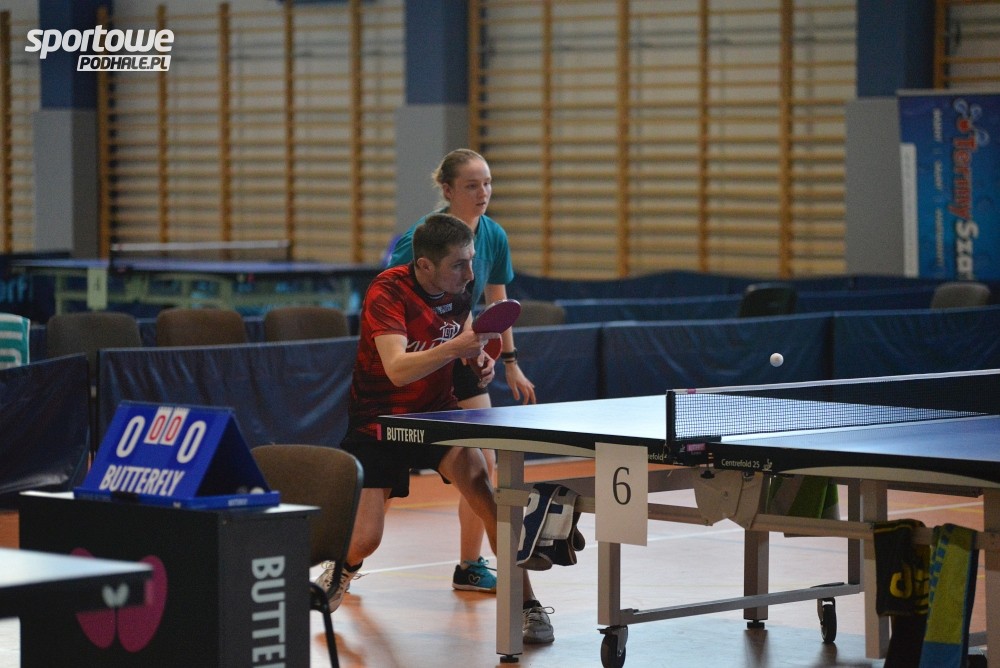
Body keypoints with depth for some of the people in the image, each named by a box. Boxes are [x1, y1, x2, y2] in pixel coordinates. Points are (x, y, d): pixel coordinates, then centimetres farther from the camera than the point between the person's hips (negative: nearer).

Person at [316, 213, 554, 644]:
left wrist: (478, 363, -5)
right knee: (364, 540, -6)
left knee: (481, 488, -23)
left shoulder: (459, 290, -8)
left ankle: (527, 604, -17)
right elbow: (397, 369, -38)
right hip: (378, 423, -3)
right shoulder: (387, 292, -25)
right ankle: (344, 567, 33)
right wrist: (453, 348, -52)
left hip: (437, 414, 3)